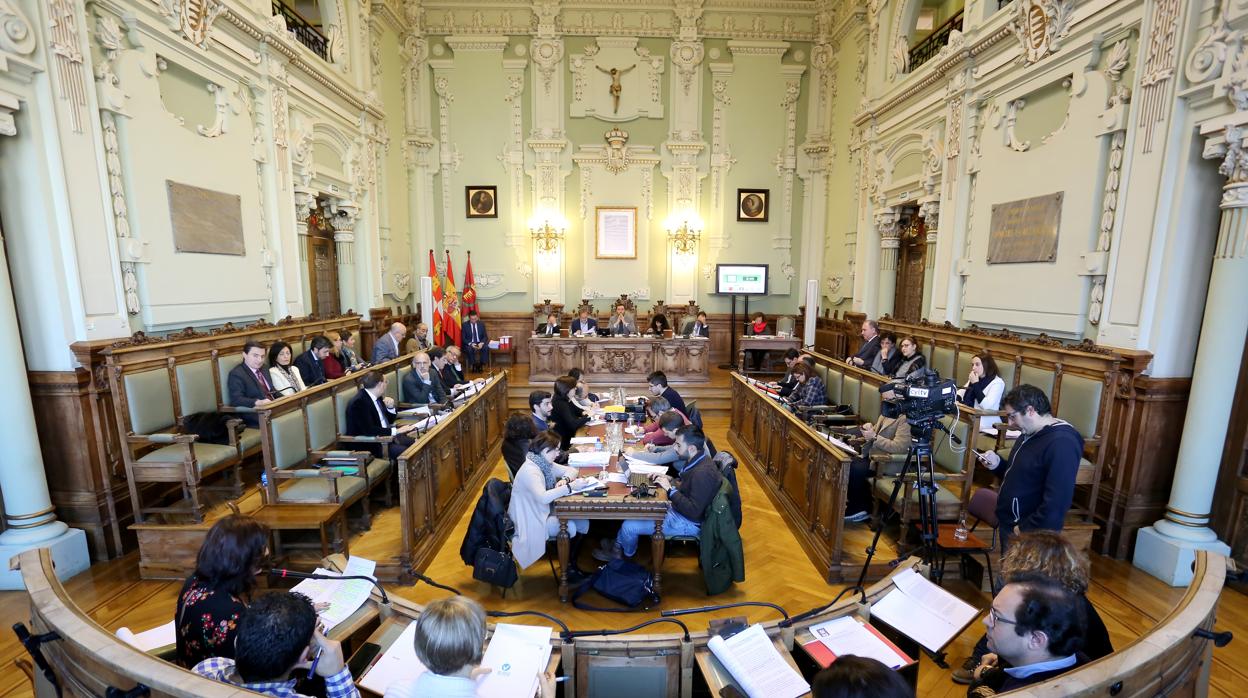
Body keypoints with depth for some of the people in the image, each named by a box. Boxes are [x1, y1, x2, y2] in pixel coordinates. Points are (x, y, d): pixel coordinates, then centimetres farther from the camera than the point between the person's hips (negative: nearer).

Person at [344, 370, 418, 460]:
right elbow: (369, 430, -27)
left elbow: (389, 421, 17)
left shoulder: (376, 397, 6)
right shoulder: (359, 402, -18)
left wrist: (390, 407, -2)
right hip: (369, 445, -8)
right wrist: (396, 430, -25)